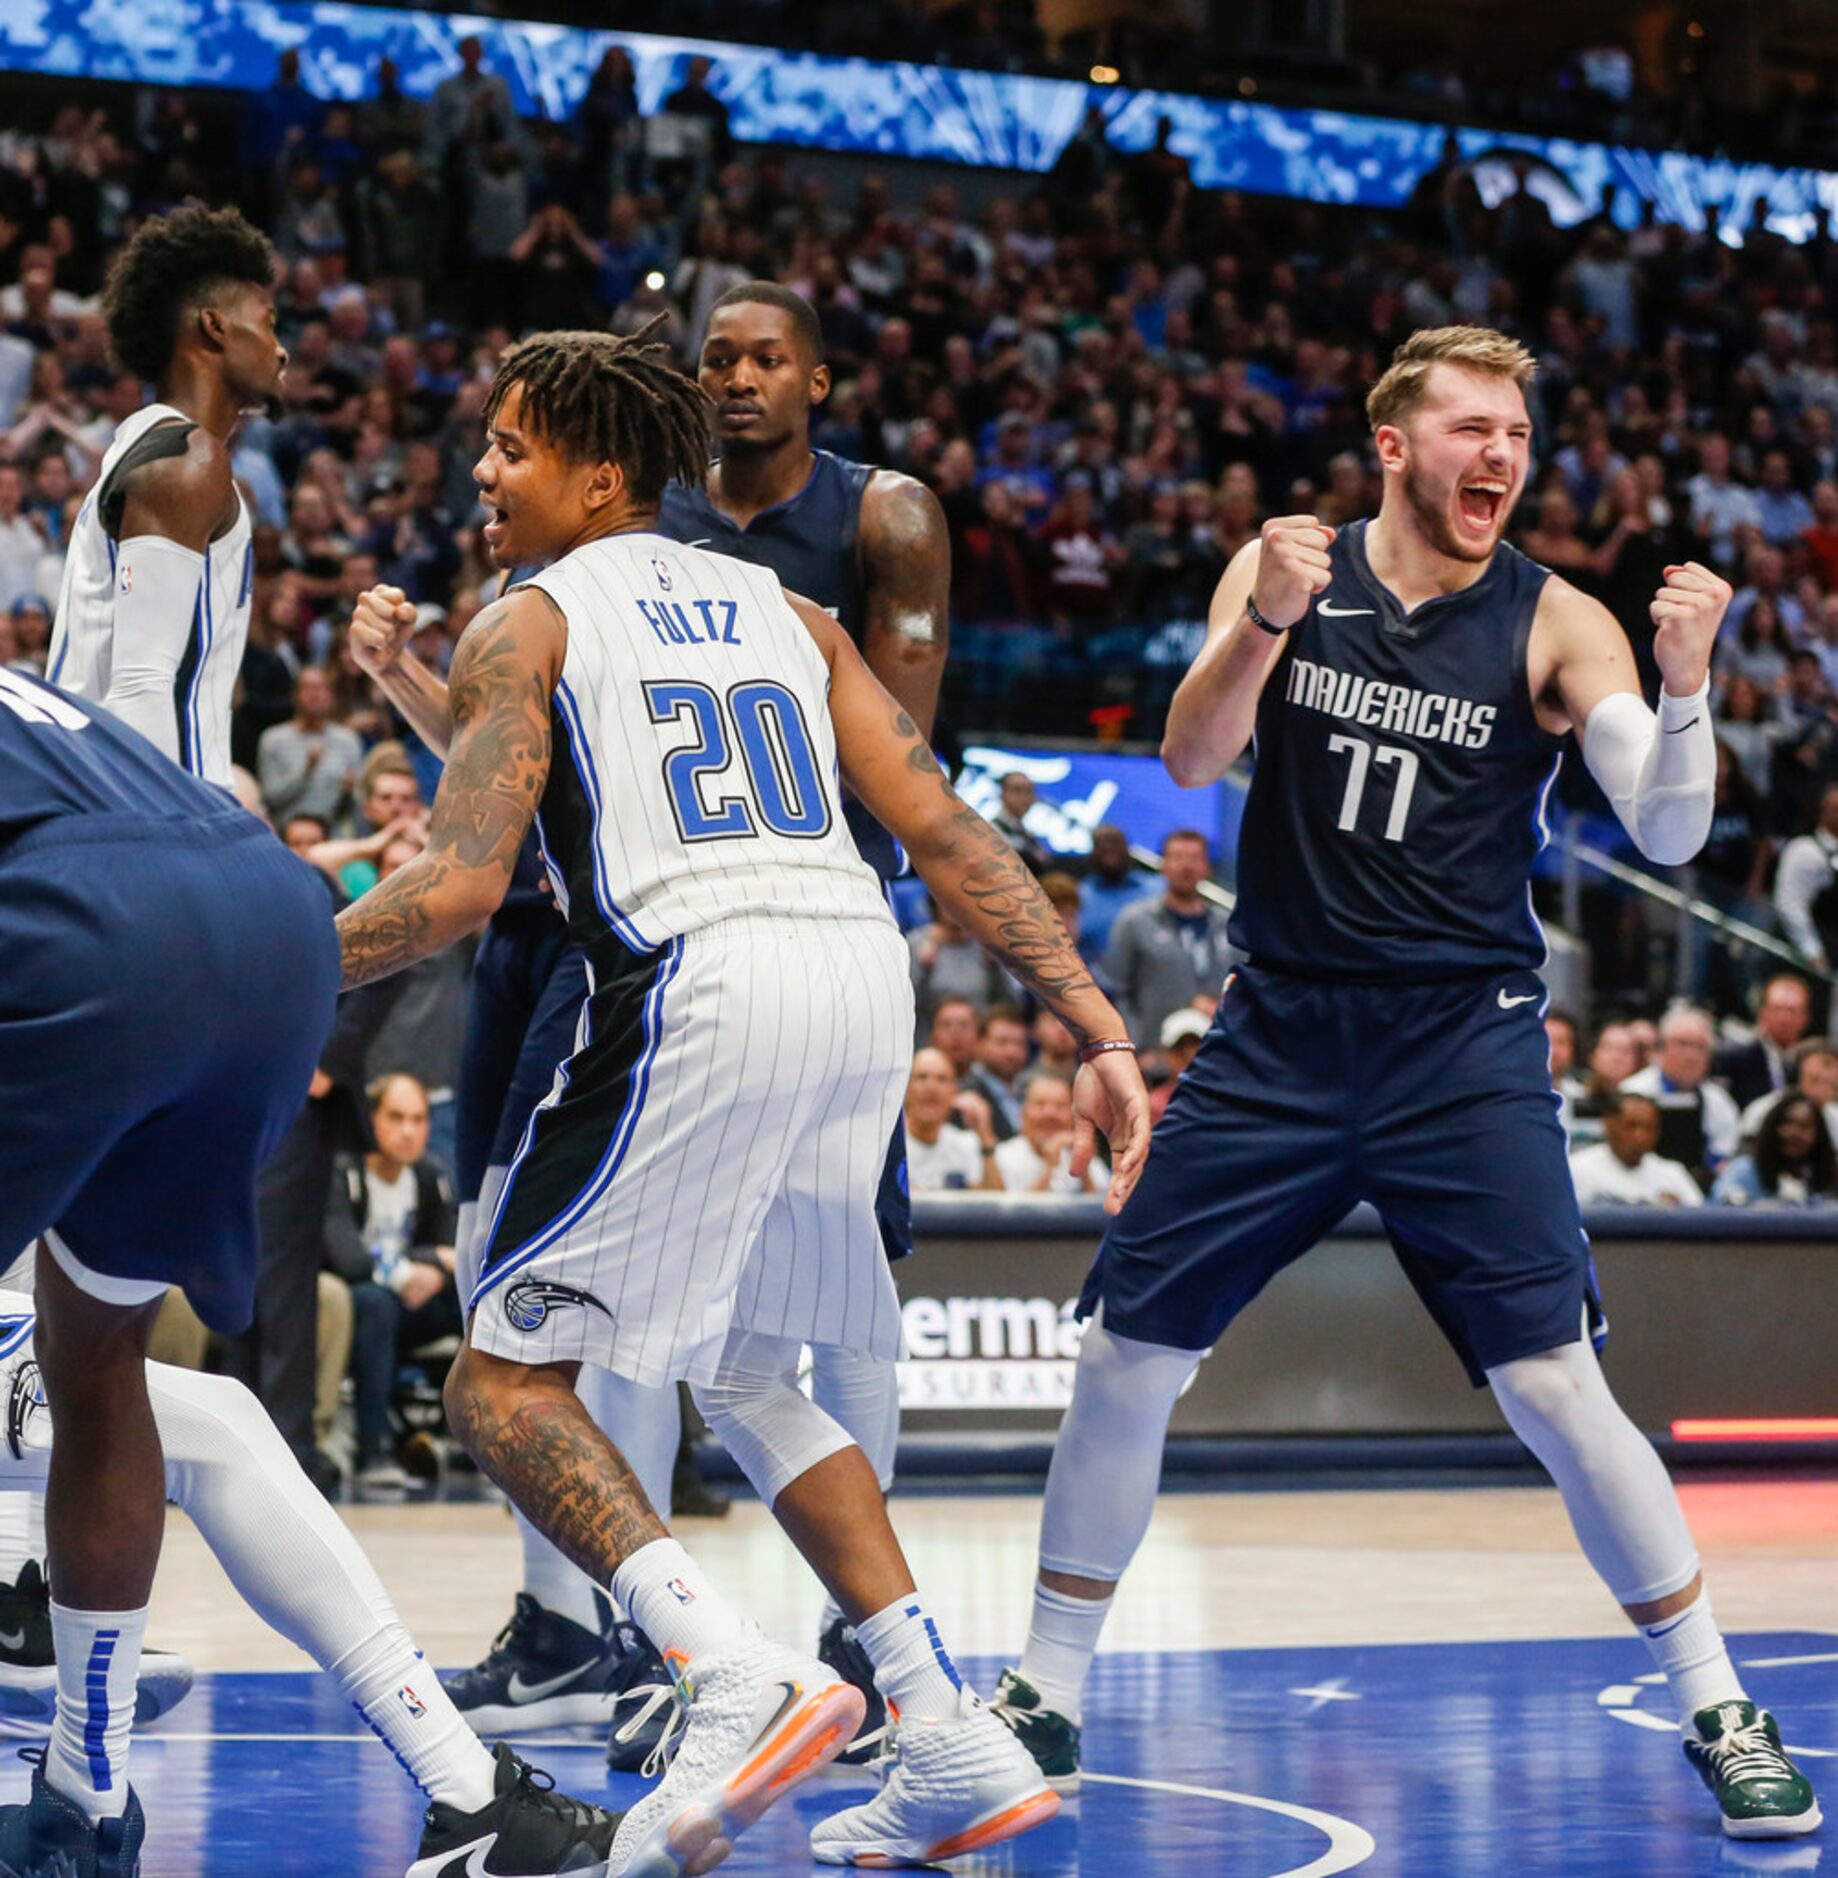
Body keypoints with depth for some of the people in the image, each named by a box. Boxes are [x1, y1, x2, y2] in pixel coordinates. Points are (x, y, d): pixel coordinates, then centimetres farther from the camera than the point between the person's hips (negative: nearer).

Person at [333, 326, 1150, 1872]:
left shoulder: (527, 626, 8)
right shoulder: (784, 610, 25)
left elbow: (461, 886, -4)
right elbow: (948, 834, 16)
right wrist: (1099, 1030, 14)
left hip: (703, 990, -7)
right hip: (868, 985, 7)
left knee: (506, 1374, 3)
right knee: (746, 1370, 24)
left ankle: (732, 1673, -18)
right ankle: (955, 1747, 17)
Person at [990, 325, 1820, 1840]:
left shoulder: (1554, 624, -4)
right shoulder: (1288, 566, 2)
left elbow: (1668, 831, -14)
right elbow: (1191, 762, -8)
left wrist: (1684, 685, -33)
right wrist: (1265, 625, -26)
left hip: (1465, 1048, -2)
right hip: (1279, 1034, 2)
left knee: (1555, 1385, -12)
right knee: (1124, 1359, 3)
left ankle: (1718, 1710, 2)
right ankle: (1048, 1695, 20)